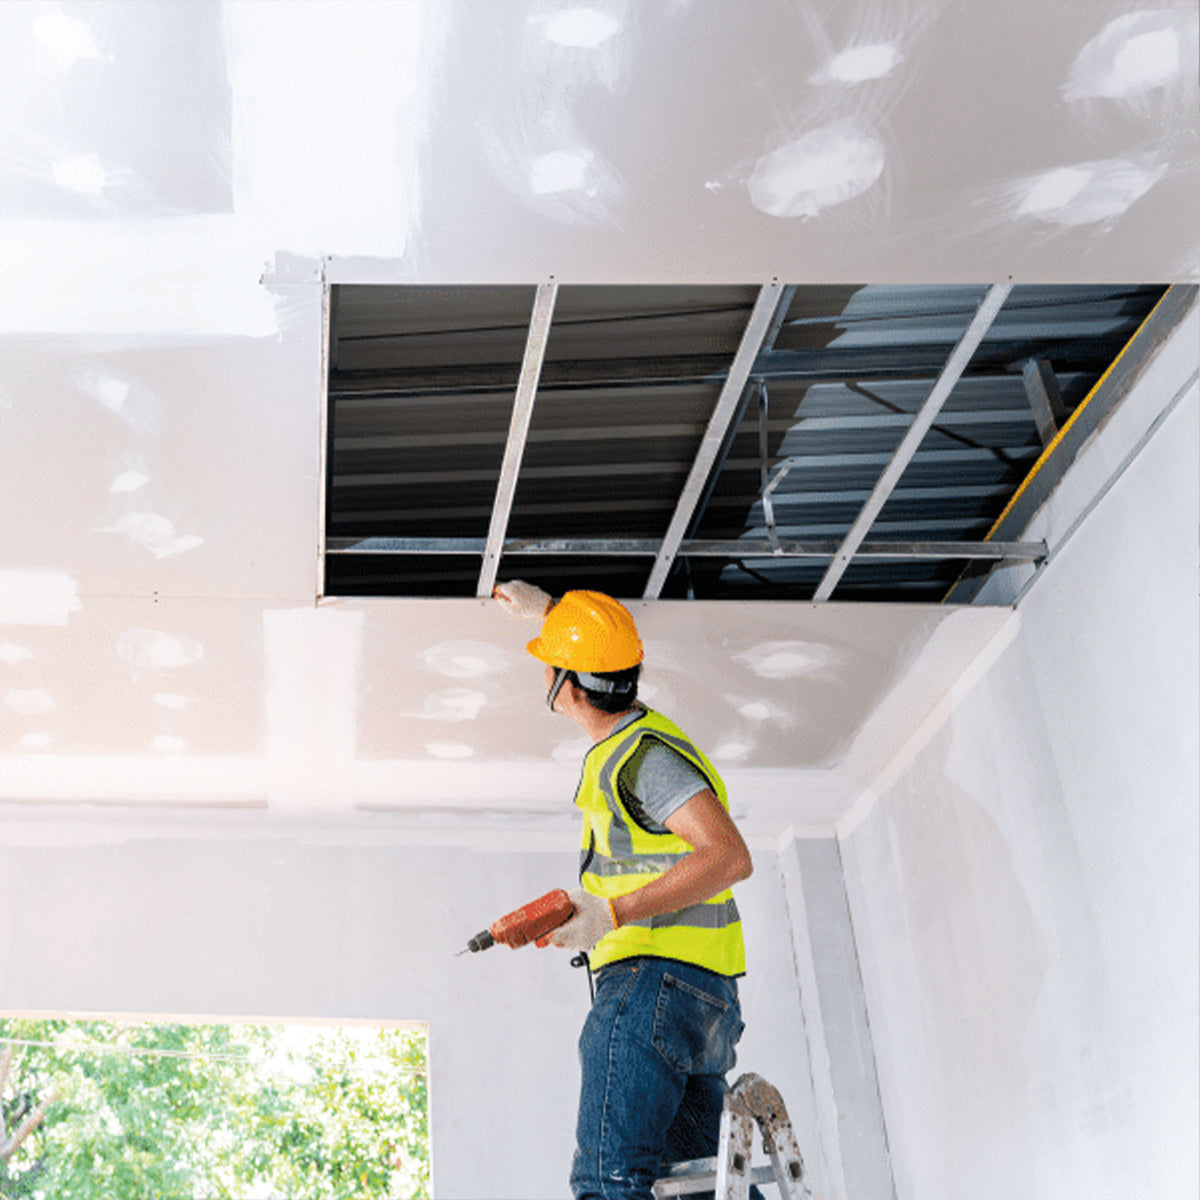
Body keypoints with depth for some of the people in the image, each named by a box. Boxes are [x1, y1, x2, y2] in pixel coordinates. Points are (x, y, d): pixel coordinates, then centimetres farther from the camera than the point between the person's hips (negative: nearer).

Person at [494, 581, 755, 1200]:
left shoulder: (642, 754, -11)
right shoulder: (632, 733, 19)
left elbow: (730, 857, -22)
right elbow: (602, 649, 43)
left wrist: (613, 914, -26)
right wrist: (544, 607, 51)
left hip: (659, 974, -10)